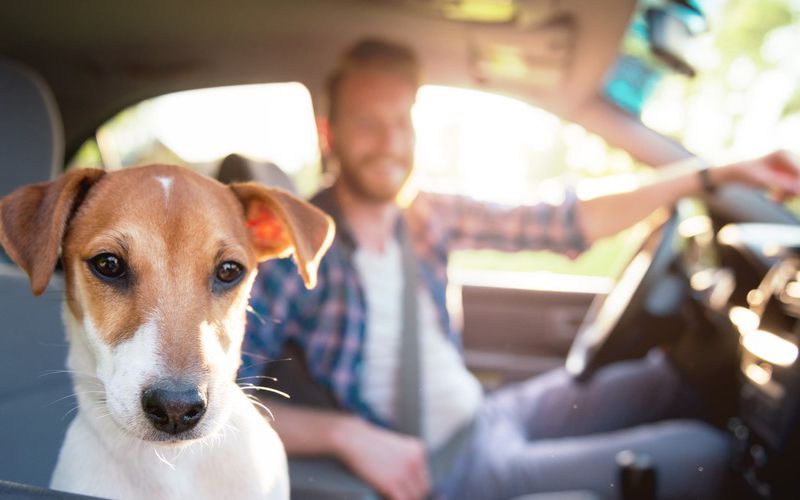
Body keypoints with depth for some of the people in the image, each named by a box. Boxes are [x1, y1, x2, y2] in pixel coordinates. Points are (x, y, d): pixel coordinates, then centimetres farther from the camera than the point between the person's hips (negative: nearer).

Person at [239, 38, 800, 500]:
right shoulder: (295, 250, -18)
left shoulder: (428, 217, -1)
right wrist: (346, 433, -30)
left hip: (487, 413, 7)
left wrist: (716, 174, -3)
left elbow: (565, 225, -2)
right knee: (704, 455, -11)